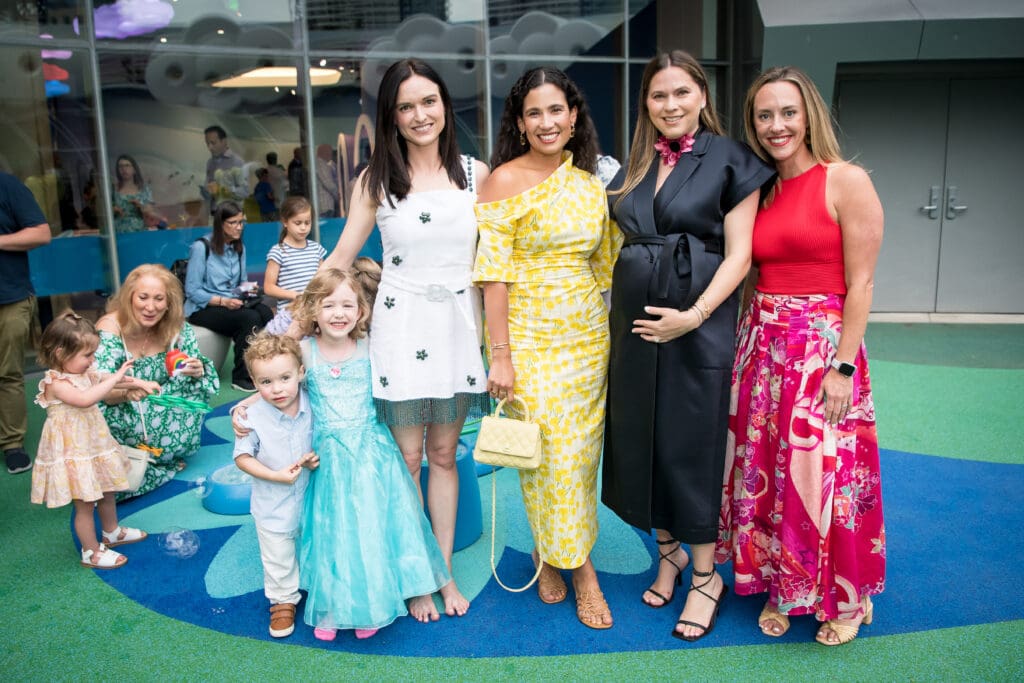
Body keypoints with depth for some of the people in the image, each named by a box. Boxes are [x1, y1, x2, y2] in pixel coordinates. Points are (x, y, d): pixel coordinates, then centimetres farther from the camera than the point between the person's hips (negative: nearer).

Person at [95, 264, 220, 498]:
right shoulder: (110, 330, -17)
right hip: (118, 424, -4)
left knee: (194, 386, -20)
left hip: (158, 415, 4)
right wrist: (128, 391, -43)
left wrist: (197, 371, -26)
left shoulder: (178, 329, -7)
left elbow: (198, 373, -1)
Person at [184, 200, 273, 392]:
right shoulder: (201, 247, -9)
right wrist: (223, 301, -23)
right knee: (250, 318, -32)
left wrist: (246, 288, -3)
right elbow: (192, 291, -12)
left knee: (265, 312, -28)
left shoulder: (239, 248, 11)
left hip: (231, 303, 6)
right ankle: (242, 377, -22)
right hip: (202, 309, -6)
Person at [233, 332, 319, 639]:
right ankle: (283, 601, 41)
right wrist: (277, 475, -23)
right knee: (278, 559, 17)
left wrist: (317, 457, -17)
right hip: (273, 507, -2)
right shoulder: (253, 417, -23)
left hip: (310, 498, 2)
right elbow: (242, 457, -14)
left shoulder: (312, 405, -16)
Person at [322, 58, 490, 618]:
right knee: (406, 458, 6)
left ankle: (445, 570, 24)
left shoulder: (475, 174, 4)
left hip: (456, 326, 1)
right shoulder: (376, 180, 1)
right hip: (400, 326, -1)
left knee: (443, 454, 10)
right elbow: (339, 259, 3)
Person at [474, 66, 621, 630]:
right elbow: (494, 273, -10)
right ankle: (579, 566, 20)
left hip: (588, 334, 5)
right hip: (530, 335, -5)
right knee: (547, 450, 0)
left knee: (580, 451, 10)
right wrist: (500, 356, -14)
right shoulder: (505, 181, -6)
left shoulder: (590, 180, 9)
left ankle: (551, 551, 31)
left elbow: (606, 261, 14)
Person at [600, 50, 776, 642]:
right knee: (641, 439, 10)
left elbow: (738, 254, -8)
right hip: (634, 323, 5)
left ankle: (705, 575, 19)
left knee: (692, 444, 1)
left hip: (698, 326, -5)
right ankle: (669, 553, 31)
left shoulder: (729, 160, -3)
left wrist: (693, 316, -18)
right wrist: (625, 316, 7)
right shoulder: (634, 167, 12)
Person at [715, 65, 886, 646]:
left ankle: (843, 598, 26)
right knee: (764, 472, 11)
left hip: (823, 346, -6)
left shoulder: (847, 181, -7)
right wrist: (750, 341, 4)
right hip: (762, 346, 6)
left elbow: (860, 283, -10)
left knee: (821, 475, 1)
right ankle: (779, 588, 30)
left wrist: (843, 367, -15)